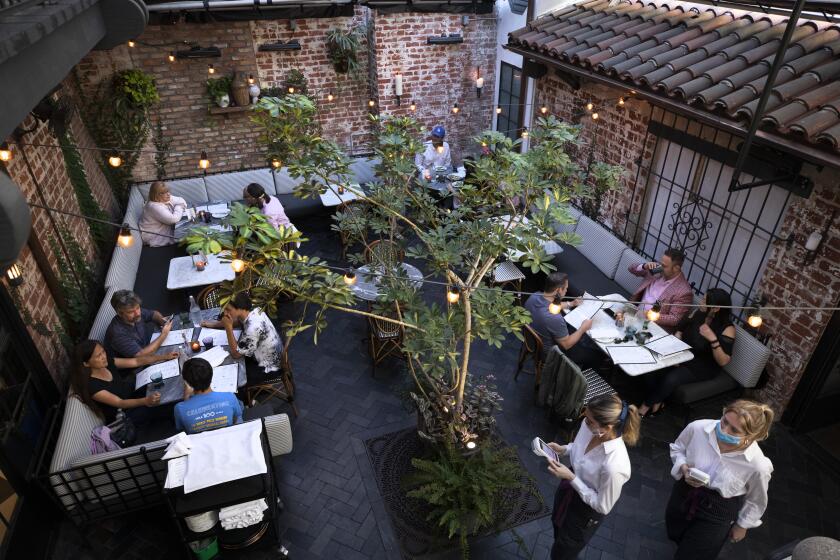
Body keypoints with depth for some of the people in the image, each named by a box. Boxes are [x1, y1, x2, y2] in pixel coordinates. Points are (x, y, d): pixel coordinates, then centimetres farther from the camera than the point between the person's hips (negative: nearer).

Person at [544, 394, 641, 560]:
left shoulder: (614, 465, -42)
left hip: (586, 511, -6)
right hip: (569, 488, 6)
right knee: (558, 526, 35)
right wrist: (563, 450, -17)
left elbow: (603, 506, -25)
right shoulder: (590, 426, -23)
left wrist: (571, 478, -29)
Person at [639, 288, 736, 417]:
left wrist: (712, 339, -34)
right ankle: (656, 402, 1)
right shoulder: (699, 312, -4)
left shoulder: (727, 329, -19)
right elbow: (680, 329, 9)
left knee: (671, 379, -29)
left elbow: (723, 361, -22)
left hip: (703, 366, -5)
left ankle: (646, 406, -6)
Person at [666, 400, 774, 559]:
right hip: (684, 494, 3)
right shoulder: (697, 428, -28)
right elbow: (677, 448, -4)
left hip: (717, 514, -2)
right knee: (674, 536, 29)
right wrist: (683, 468, -23)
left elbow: (756, 500, -7)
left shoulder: (758, 466, -31)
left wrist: (742, 525, 6)